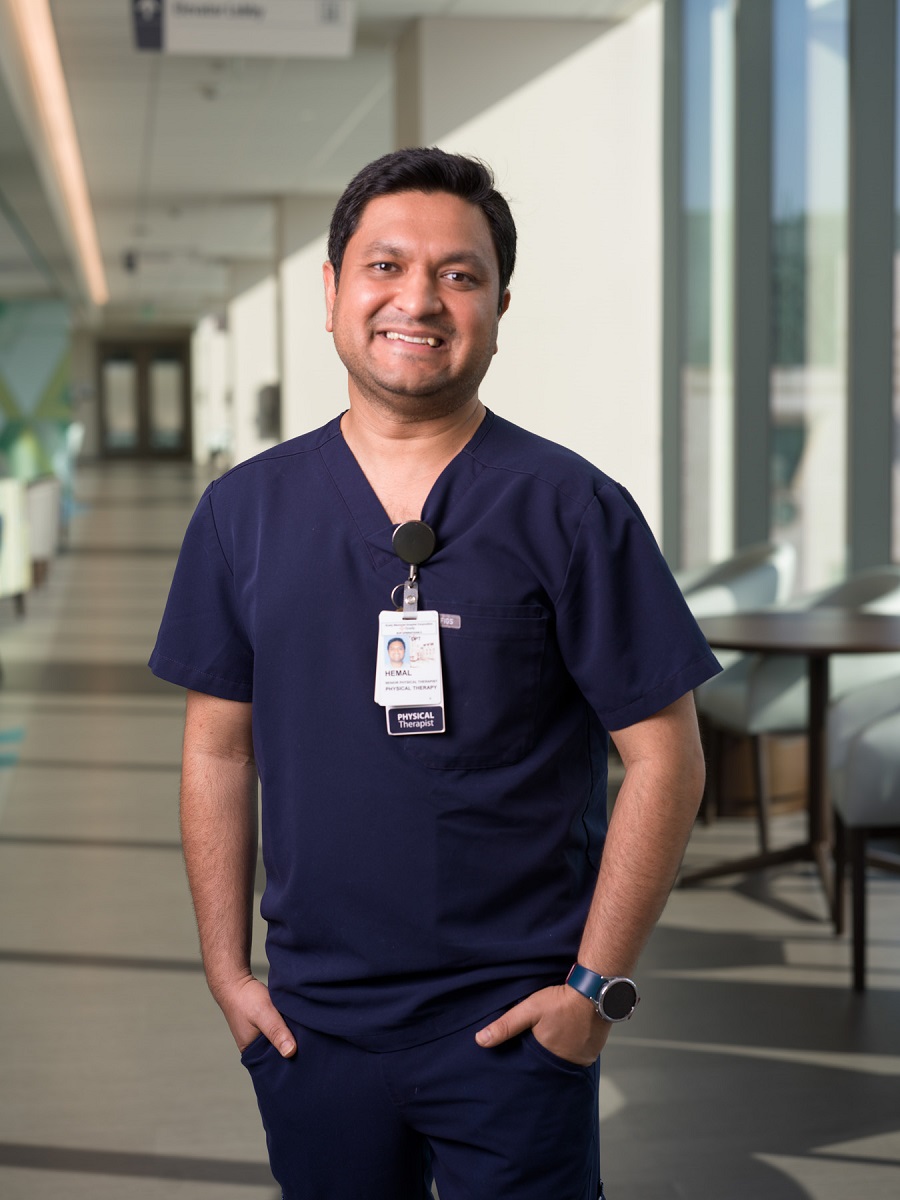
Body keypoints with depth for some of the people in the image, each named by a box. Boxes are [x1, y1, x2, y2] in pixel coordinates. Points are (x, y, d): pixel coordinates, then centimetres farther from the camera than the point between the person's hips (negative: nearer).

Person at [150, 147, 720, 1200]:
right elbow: (219, 749, 9)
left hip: (513, 1028, -2)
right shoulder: (244, 510, 4)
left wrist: (598, 983, -9)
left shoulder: (573, 510, -5)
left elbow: (663, 757, -5)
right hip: (311, 1023, 3)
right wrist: (226, 969, 5)